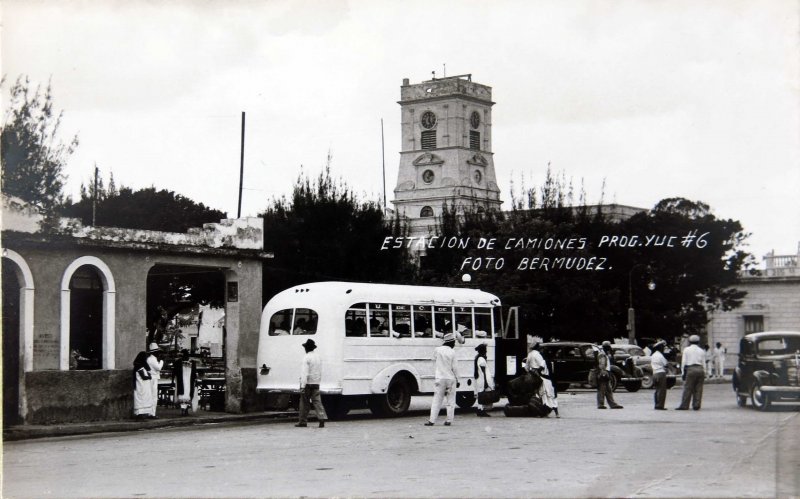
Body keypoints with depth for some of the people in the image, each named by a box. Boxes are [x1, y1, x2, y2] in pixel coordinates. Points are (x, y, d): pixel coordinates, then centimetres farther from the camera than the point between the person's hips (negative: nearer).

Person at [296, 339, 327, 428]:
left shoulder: (307, 358, -13)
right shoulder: (318, 357, 10)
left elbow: (305, 373, -18)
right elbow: (320, 372, 17)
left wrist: (302, 386, -20)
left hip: (307, 383, -6)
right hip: (316, 383, 6)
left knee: (304, 403, 3)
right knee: (317, 401, 2)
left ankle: (303, 422, 9)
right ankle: (322, 418, -13)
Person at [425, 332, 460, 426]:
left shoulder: (437, 350, -3)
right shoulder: (452, 352, -7)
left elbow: (435, 363, 6)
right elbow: (455, 367, -4)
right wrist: (457, 380, 4)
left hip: (439, 378, 1)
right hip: (451, 378, -1)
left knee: (437, 400, 3)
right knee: (450, 401, 7)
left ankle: (432, 420, -1)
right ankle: (449, 420, 6)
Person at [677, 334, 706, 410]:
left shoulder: (686, 350, 4)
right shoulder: (701, 351, 12)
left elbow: (684, 362, 0)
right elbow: (704, 363, 11)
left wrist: (683, 372, 3)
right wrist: (704, 373, 15)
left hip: (690, 370, -3)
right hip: (700, 369, 3)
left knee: (688, 388, -3)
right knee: (698, 389, 5)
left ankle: (684, 406, -3)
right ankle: (696, 405, 5)